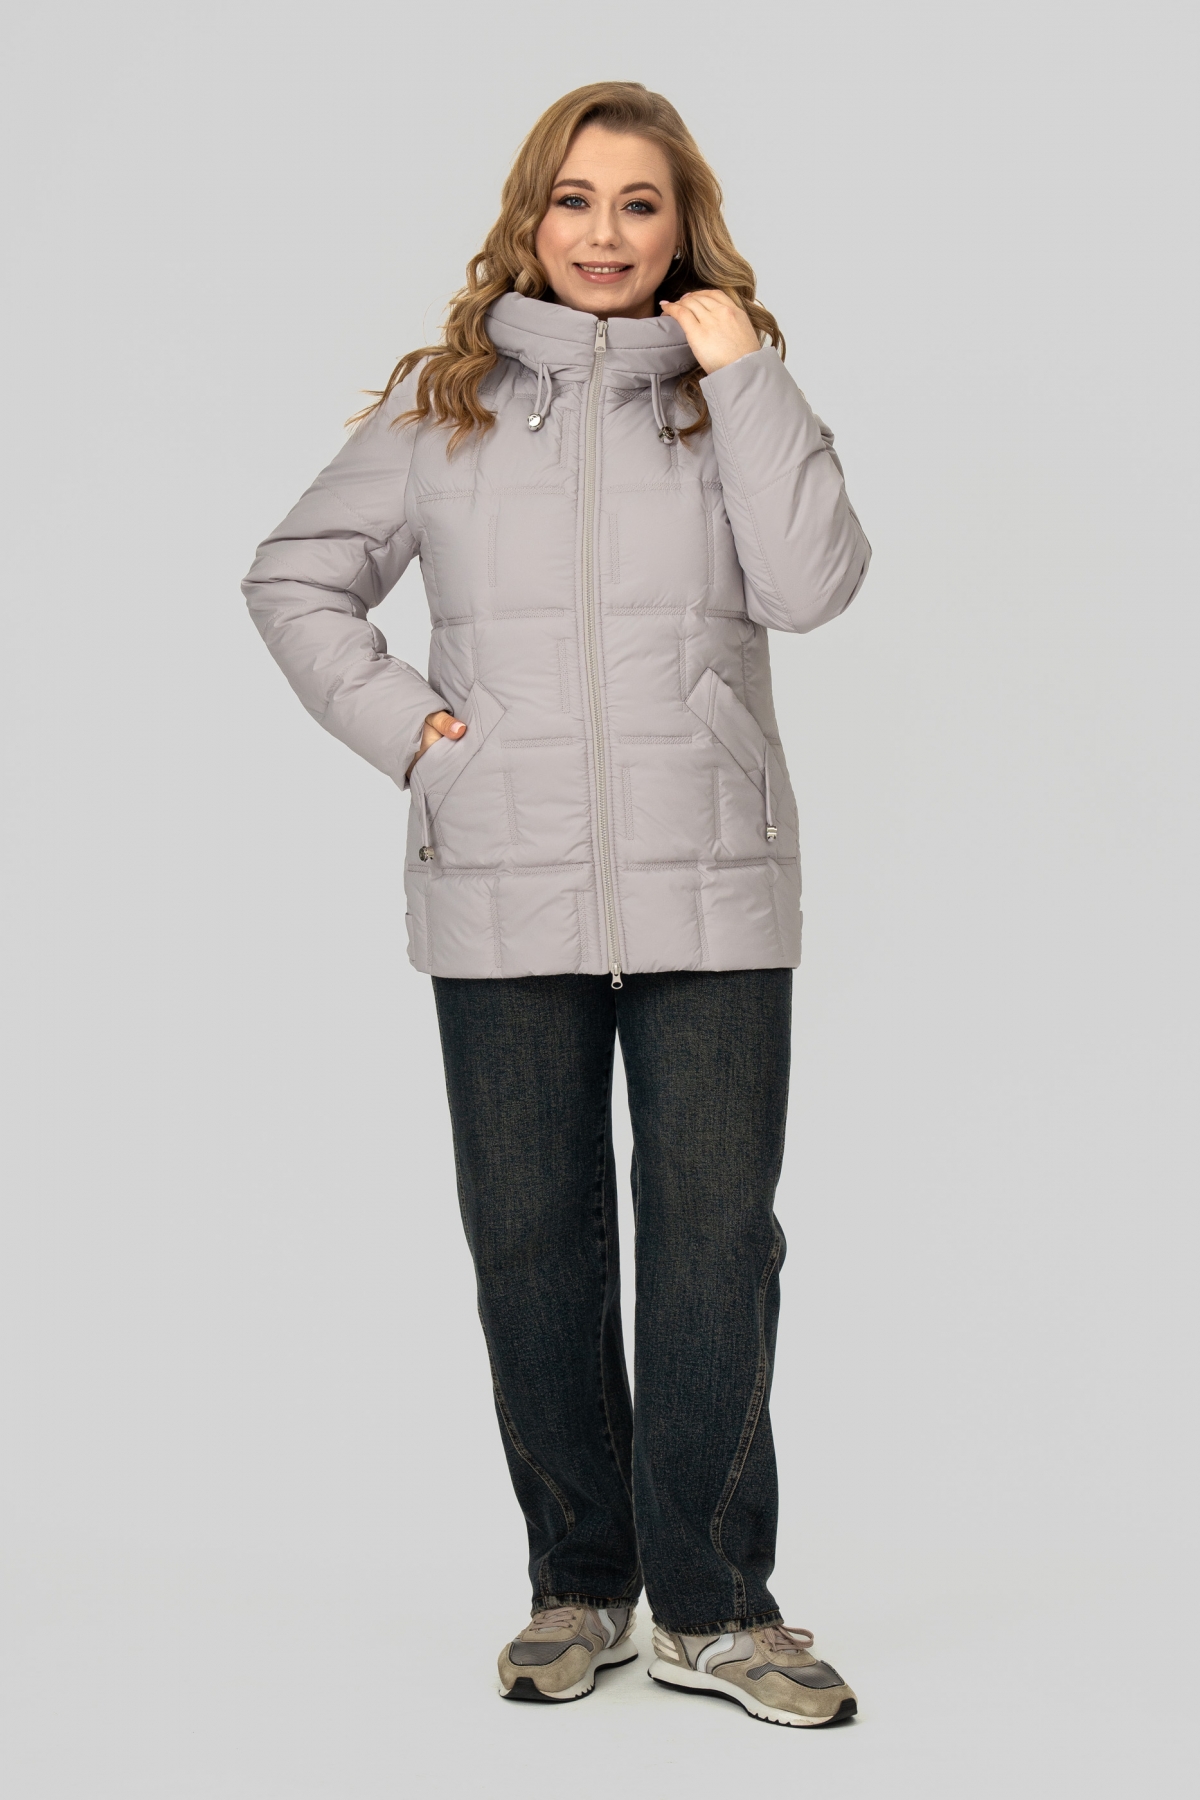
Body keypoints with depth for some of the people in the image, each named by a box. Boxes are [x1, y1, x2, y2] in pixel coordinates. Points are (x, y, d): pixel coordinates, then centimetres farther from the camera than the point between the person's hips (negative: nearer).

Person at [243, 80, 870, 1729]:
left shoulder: (733, 394, 8)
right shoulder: (441, 404, 8)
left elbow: (813, 583, -8)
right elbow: (294, 577, 14)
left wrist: (743, 374, -7)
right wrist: (394, 720, 1)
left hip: (710, 895, 0)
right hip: (503, 897, 1)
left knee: (715, 1238, -2)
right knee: (532, 1243, 7)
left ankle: (712, 1605, 11)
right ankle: (579, 1586, 22)